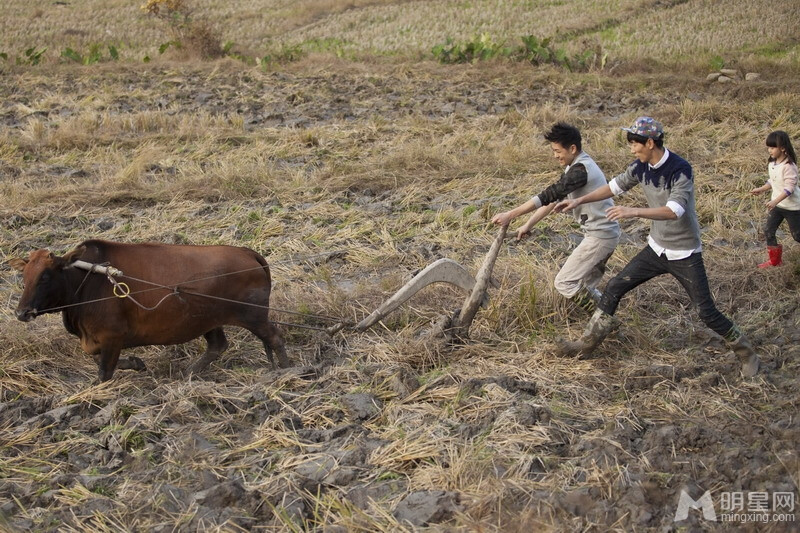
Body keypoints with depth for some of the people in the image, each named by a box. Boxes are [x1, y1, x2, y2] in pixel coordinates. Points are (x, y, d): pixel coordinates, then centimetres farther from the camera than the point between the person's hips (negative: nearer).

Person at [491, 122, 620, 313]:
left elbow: (549, 195, -27)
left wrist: (510, 215, -27)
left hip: (600, 236, -10)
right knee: (583, 286, 18)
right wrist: (529, 224, 9)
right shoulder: (577, 166, 11)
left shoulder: (580, 170, -22)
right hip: (606, 233, 10)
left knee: (564, 283, -5)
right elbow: (553, 198, 13)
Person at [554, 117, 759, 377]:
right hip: (656, 249, 6)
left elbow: (674, 210, -37)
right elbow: (615, 186, 11)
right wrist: (579, 201, 8)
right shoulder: (641, 167, -5)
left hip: (685, 255, -6)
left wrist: (634, 212, -46)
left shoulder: (680, 170, -25)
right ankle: (587, 344, 15)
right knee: (614, 288, 4)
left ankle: (745, 351, 18)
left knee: (707, 312, -4)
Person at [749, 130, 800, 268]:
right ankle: (775, 260, 19)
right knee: (768, 231, 6)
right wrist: (761, 189, 6)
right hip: (777, 204, 8)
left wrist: (775, 201, -37)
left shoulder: (788, 166, -25)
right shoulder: (772, 163, 1)